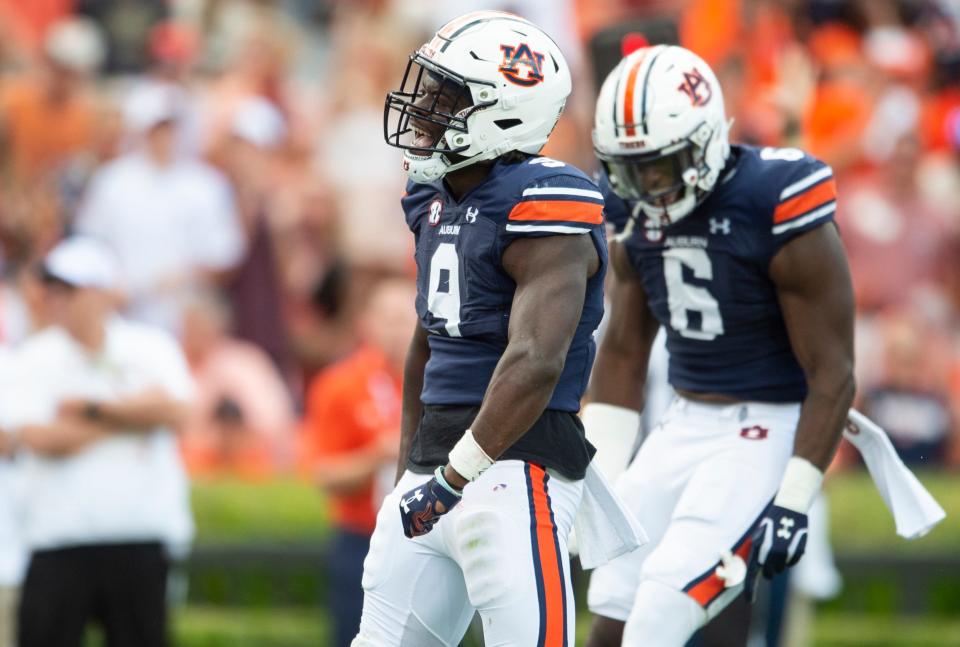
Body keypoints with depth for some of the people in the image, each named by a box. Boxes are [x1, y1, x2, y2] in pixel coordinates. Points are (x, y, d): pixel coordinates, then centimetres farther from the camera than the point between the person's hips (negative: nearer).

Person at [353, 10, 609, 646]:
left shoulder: (538, 209, -16)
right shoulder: (437, 203, 13)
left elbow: (534, 363, -26)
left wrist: (454, 478, -25)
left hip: (517, 463, -9)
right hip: (440, 459, 9)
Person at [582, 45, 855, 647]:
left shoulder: (779, 213, -19)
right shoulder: (638, 217, 2)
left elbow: (832, 373, -16)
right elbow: (623, 353, 14)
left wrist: (793, 502, -18)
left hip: (768, 431, -7)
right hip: (685, 426, 7)